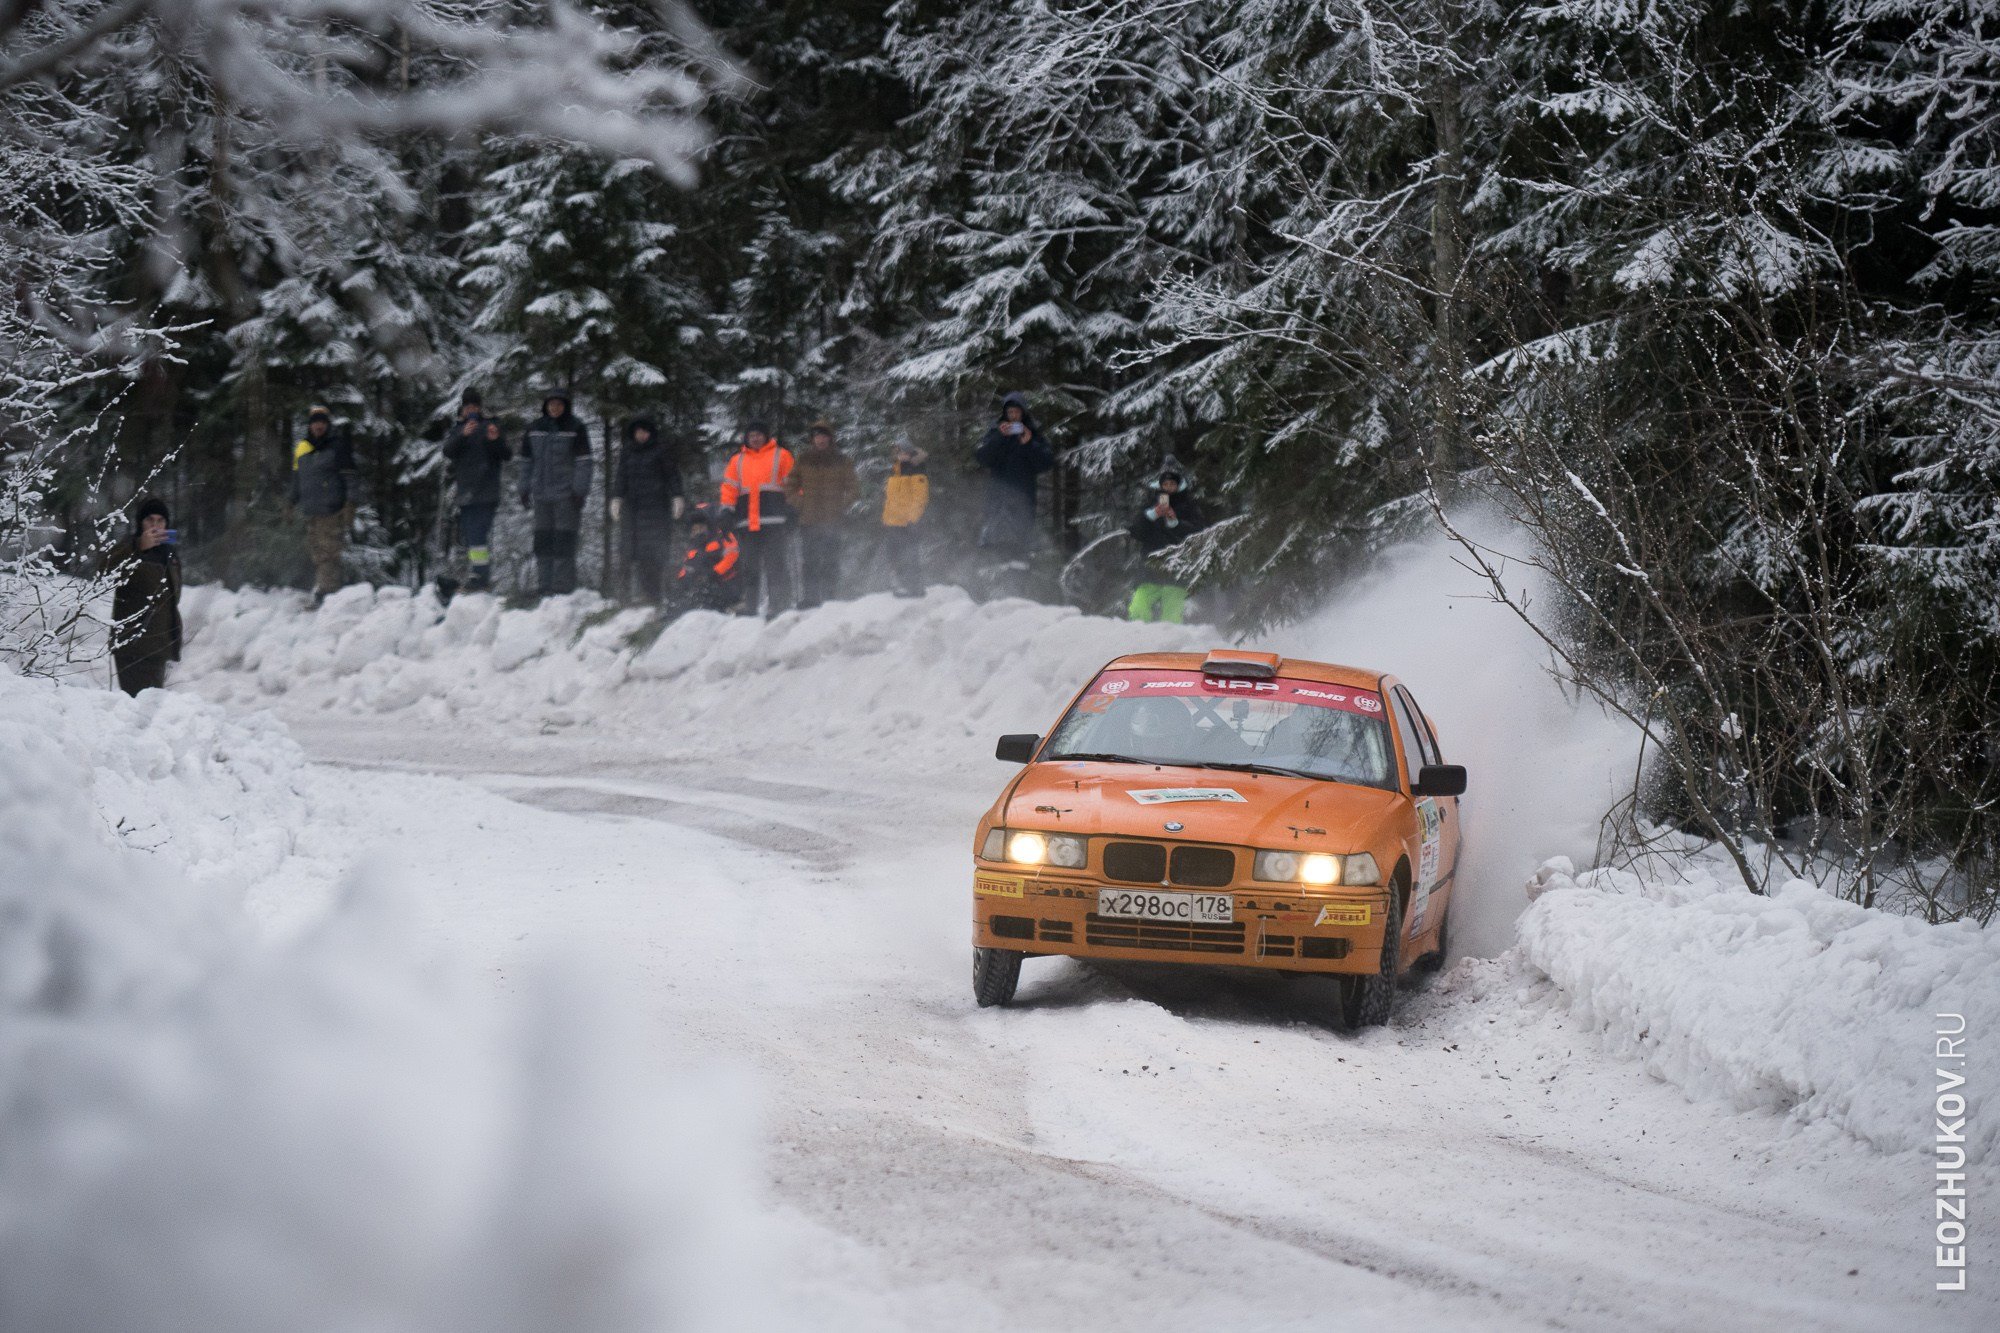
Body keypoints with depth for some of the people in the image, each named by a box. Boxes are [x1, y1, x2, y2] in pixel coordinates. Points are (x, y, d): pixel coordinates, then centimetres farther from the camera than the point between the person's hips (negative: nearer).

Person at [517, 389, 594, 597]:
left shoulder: (575, 428, -2)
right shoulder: (535, 428, 11)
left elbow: (583, 462, -5)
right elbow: (527, 460, 17)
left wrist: (580, 491, -11)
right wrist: (525, 490, 13)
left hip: (566, 493, -5)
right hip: (541, 492, 5)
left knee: (564, 539, -5)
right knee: (543, 539, 6)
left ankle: (563, 585, -4)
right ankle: (544, 585, 10)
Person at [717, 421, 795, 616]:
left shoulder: (781, 455, 8)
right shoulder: (738, 460, 19)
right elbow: (729, 487, 17)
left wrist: (794, 510, -4)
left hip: (775, 520, -4)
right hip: (746, 524, 4)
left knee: (776, 566, -6)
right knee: (748, 568, 4)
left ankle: (780, 608, -6)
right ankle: (748, 608, 8)